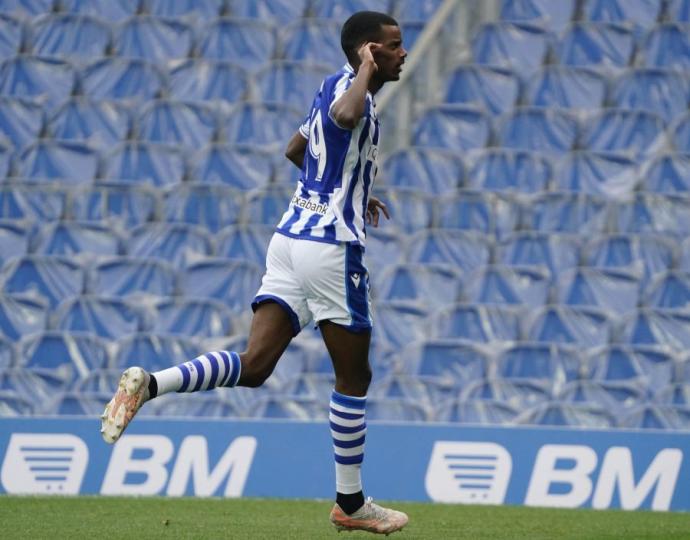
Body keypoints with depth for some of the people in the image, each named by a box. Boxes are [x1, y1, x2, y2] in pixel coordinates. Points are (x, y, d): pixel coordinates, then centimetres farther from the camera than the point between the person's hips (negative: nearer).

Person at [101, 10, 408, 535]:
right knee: (354, 378, 6)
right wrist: (367, 71, -21)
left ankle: (149, 384, -23)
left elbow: (295, 149, 32)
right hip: (331, 246, -8)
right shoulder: (349, 87, -12)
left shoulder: (334, 86, 16)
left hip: (292, 235, 8)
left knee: (253, 366, -3)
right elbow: (346, 116, -39)